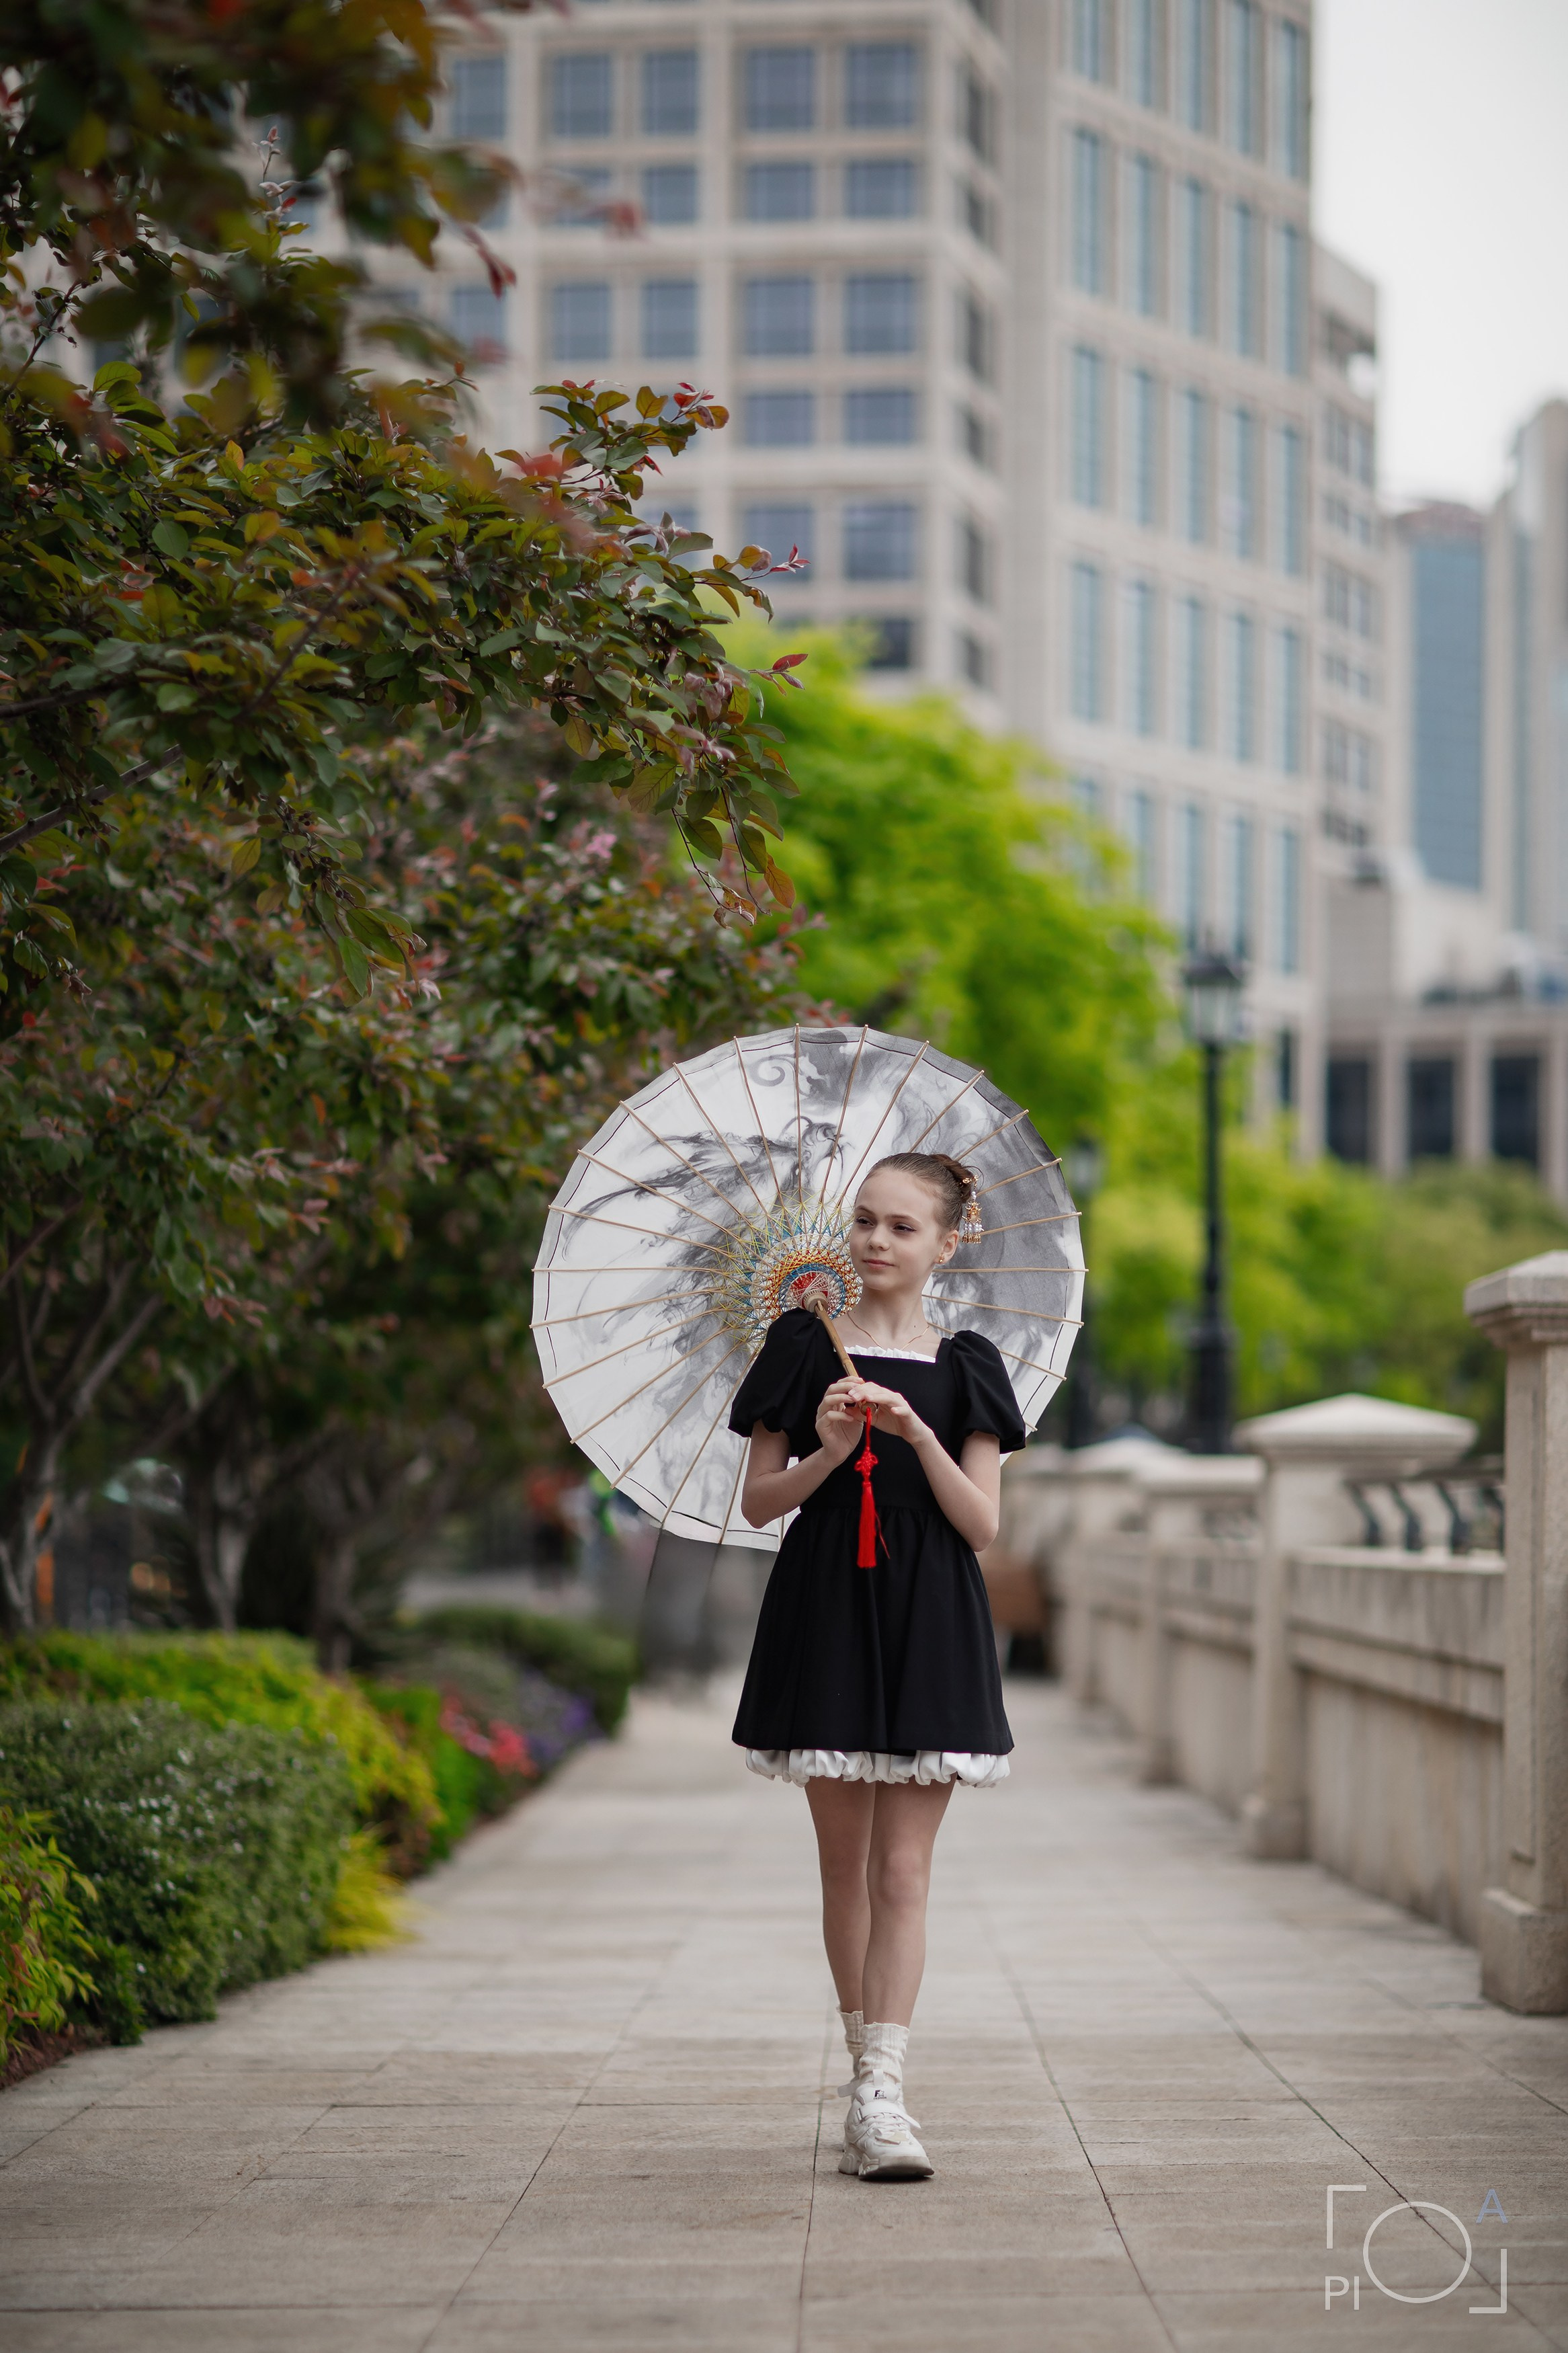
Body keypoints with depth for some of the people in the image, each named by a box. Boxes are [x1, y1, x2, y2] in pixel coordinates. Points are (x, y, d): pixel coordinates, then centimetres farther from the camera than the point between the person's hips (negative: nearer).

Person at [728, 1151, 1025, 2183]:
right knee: (846, 1865, 7)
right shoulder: (804, 1344, 5)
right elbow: (758, 1502, 4)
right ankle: (870, 2076, 18)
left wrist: (921, 1438, -15)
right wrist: (827, 1453, -14)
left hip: (930, 1626, -1)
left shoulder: (963, 1366, 5)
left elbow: (983, 1525, -1)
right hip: (826, 1614, 1)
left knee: (903, 1871, -7)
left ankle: (881, 2094, -12)